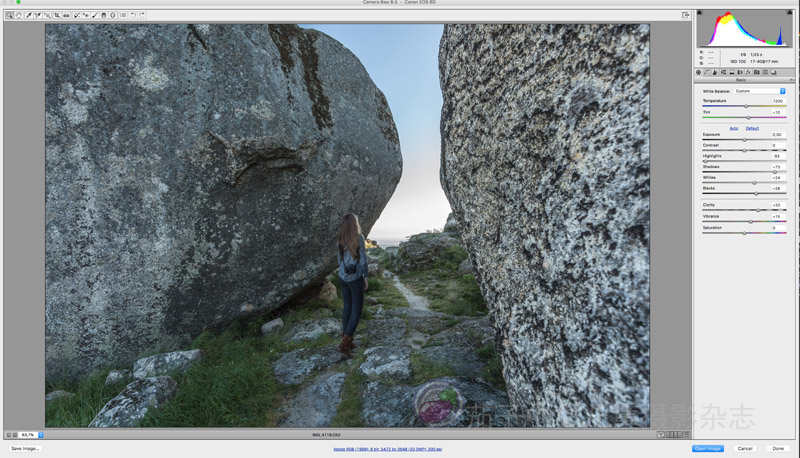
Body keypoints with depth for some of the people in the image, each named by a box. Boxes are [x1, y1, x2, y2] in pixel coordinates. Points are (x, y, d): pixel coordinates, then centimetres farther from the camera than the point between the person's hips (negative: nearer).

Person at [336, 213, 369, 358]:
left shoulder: (341, 240, 4)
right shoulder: (359, 238, -15)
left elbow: (340, 259, 11)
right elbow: (363, 260, -14)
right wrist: (366, 278, -5)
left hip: (343, 277, 6)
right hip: (355, 279, -6)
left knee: (347, 307, 14)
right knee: (357, 310, 2)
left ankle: (346, 340, 20)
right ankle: (345, 343, -5)